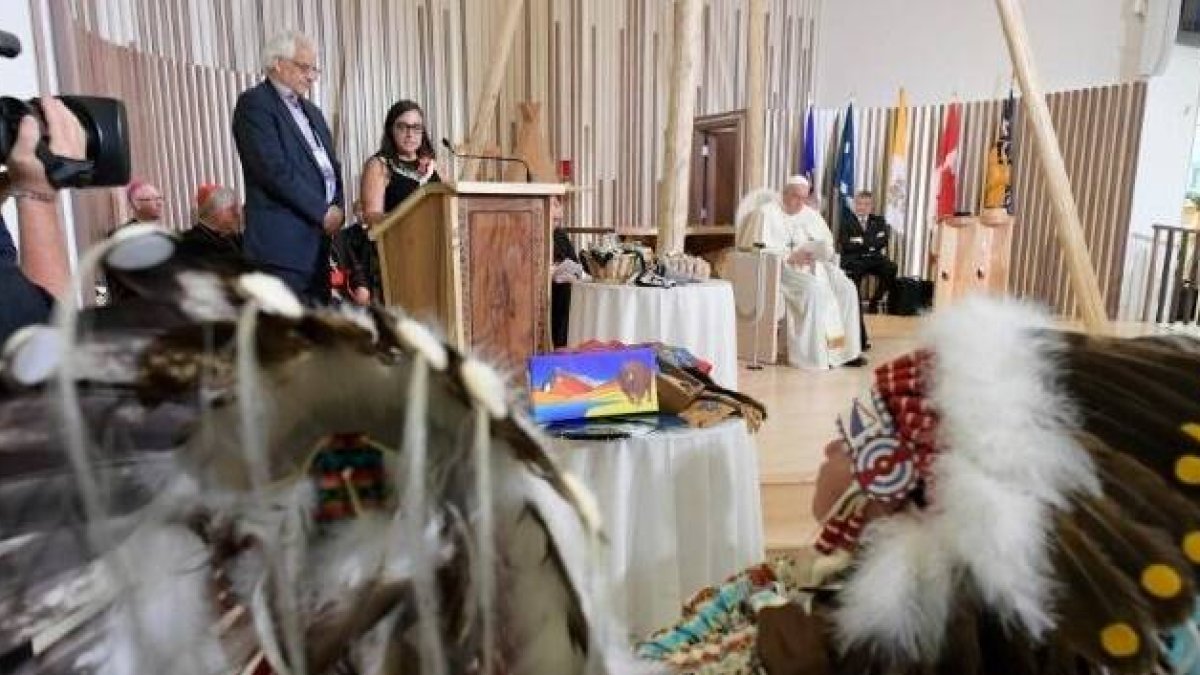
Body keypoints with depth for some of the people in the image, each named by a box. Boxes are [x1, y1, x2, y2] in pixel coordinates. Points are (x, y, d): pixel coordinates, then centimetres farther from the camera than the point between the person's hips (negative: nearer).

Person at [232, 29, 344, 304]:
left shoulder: (311, 111, 22)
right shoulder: (254, 104, -4)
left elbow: (331, 165, 20)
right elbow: (274, 169, -15)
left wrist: (337, 208, 1)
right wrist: (322, 211, -12)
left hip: (321, 236, 8)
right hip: (284, 241, -8)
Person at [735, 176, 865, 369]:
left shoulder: (810, 214, 19)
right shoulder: (766, 213, -2)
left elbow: (827, 241, 19)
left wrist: (818, 251, -6)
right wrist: (791, 257, -22)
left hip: (813, 265, 7)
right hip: (780, 267, -7)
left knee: (846, 289, -15)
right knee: (813, 291, -33)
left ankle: (844, 349, -11)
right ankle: (814, 354, -28)